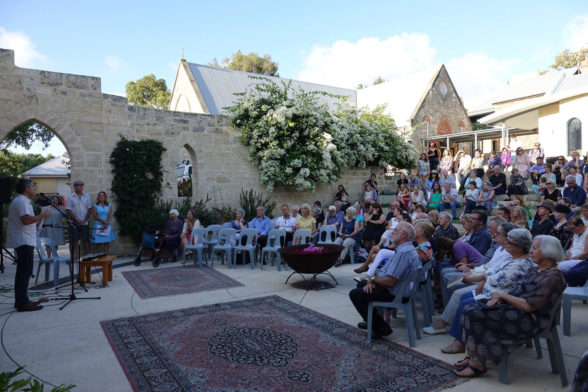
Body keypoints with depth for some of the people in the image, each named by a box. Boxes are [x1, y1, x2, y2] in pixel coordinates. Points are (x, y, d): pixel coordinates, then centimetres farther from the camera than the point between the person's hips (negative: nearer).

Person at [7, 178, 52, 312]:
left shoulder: (20, 200, 18)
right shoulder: (22, 201, -15)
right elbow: (26, 220, -28)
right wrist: (43, 215, -20)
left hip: (23, 242, 11)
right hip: (24, 242, -11)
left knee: (23, 272, 15)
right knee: (25, 272, -9)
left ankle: (21, 300, 22)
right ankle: (22, 303, -7)